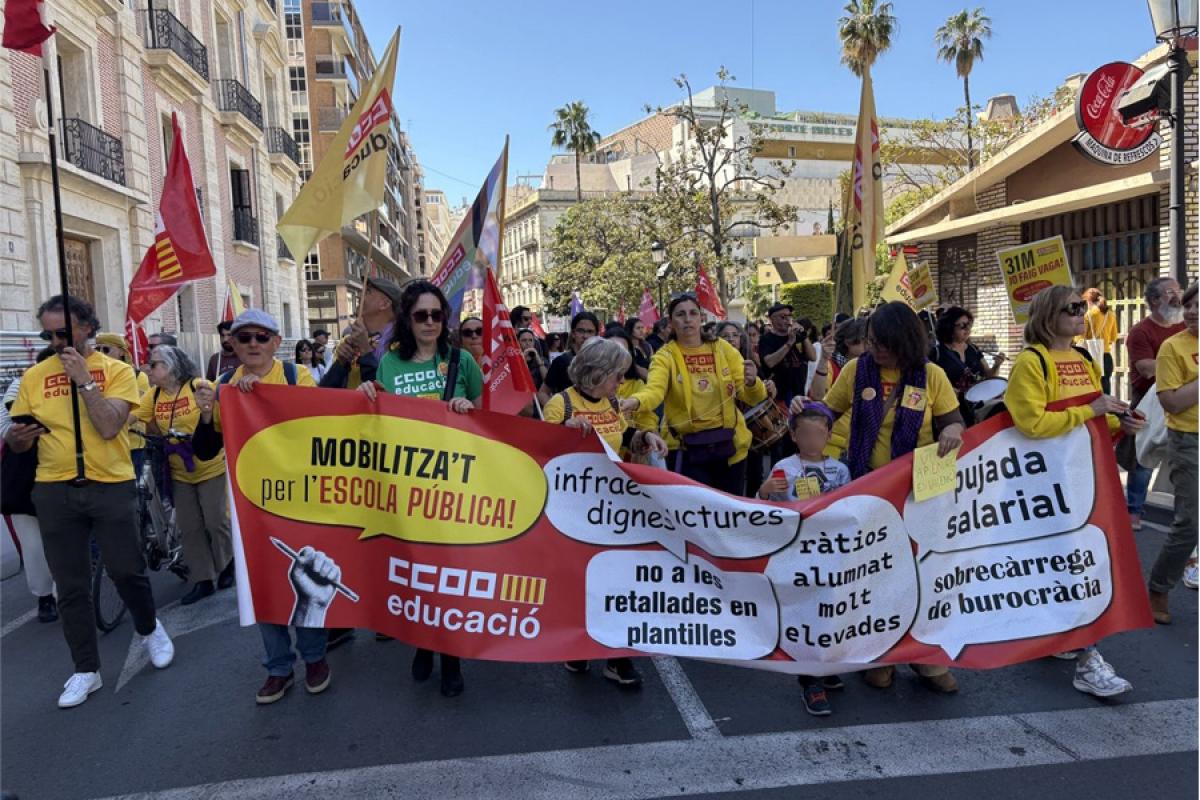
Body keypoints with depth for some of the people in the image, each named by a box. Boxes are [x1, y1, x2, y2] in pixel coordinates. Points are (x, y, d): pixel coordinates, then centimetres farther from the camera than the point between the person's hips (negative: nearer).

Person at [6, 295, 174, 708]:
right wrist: (15, 437, -15)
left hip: (111, 485, -3)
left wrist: (83, 379, -17)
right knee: (71, 586, 8)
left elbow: (109, 427, -16)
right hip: (54, 490, 3)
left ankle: (149, 629, 33)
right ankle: (86, 669, 21)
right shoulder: (34, 376, 5)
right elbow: (18, 442, 8)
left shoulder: (116, 370, -3)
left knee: (126, 570, 3)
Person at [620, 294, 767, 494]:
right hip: (687, 448, -3)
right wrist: (635, 401, -47)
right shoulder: (665, 356, -6)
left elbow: (751, 397, -1)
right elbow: (654, 390, -25)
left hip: (729, 444, 3)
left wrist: (752, 383, -24)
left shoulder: (723, 349, 2)